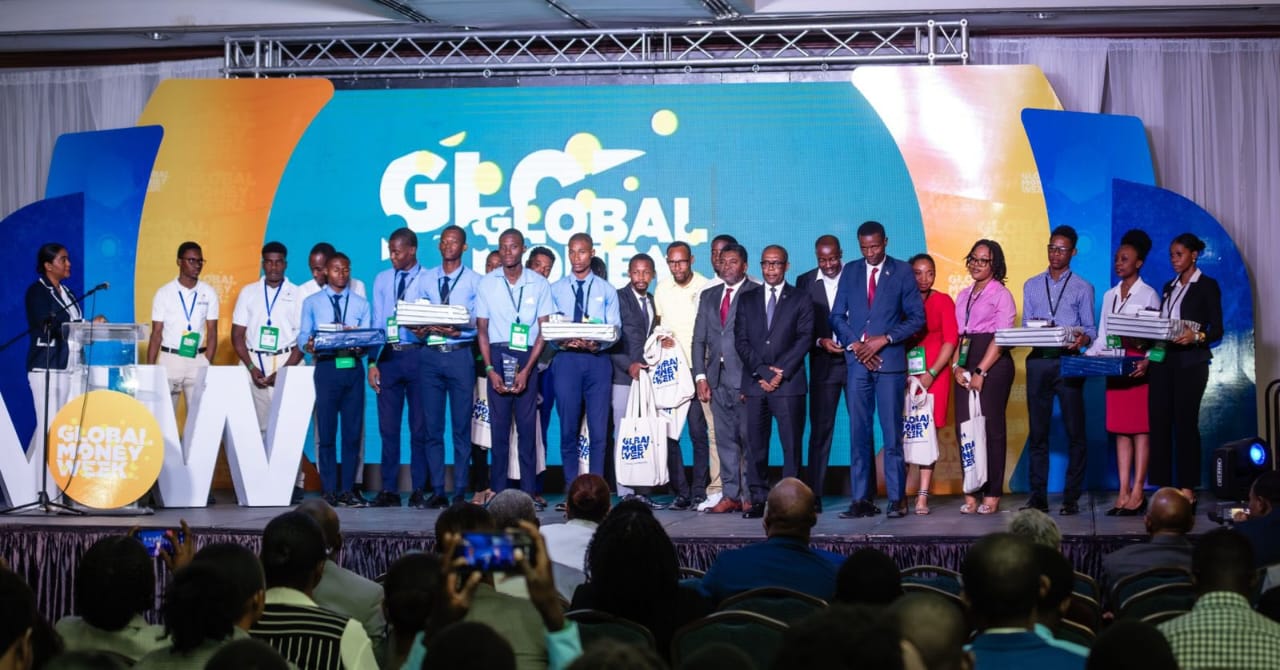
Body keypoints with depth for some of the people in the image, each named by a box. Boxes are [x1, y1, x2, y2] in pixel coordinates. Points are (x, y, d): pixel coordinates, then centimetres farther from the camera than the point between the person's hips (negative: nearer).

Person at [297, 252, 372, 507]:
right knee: (326, 431, -2)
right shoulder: (312, 303, 11)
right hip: (326, 368, -2)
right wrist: (308, 345, -19)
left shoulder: (361, 304, 15)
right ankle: (330, 490, 4)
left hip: (353, 368, 2)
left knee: (353, 431, 1)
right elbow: (302, 336, 4)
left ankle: (348, 489, 7)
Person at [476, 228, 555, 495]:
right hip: (497, 355, 1)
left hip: (527, 356, -1)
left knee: (527, 424, -2)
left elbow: (544, 330, 1)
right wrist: (489, 369, -5)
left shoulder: (539, 284, 3)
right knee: (499, 423, 0)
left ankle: (527, 490, 1)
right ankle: (497, 489, 3)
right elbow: (482, 329, 6)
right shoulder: (487, 283, 6)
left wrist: (527, 369, -8)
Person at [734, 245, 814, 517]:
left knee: (791, 443, -3)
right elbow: (741, 340, 7)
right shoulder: (747, 299, 14)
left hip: (789, 383, -2)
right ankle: (758, 499, 3)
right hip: (755, 382, 2)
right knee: (755, 443, -1)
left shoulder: (800, 300, 8)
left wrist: (781, 374, -10)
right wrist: (762, 372, -6)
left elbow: (804, 339, 0)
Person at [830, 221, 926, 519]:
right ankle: (862, 500, 4)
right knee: (858, 433, 2)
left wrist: (884, 340, -10)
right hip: (857, 361, 3)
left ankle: (897, 499, 1)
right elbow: (837, 316, 11)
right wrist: (854, 344, -4)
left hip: (889, 360, -3)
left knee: (892, 433, -3)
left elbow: (917, 317, 1)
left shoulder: (902, 272, 3)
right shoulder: (851, 271, 12)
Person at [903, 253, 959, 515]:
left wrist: (932, 373, -9)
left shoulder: (943, 301, 7)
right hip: (903, 374, 1)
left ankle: (923, 496, -3)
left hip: (934, 375, -1)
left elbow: (951, 339, 1)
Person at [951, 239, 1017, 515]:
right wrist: (956, 366, -2)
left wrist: (981, 372, -14)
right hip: (965, 366, 6)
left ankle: (992, 495, -1)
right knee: (965, 427, 0)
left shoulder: (1001, 294, 0)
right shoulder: (963, 296, 18)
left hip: (993, 365, -6)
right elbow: (955, 334, 14)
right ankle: (971, 494, 3)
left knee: (991, 427, -5)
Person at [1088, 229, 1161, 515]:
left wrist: (1147, 362, -21)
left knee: (1140, 429, -5)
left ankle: (1137, 494, -5)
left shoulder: (1148, 295, -1)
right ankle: (1124, 493, 4)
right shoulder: (1109, 296, 15)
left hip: (1138, 368, -6)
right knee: (1120, 430, 4)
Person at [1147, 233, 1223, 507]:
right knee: (1159, 421, 1)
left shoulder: (1207, 286, 0)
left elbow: (1217, 330, -5)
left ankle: (1187, 489, -1)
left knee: (1185, 422, -6)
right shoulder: (1169, 287, 18)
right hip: (1162, 359, 6)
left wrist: (1197, 336, -24)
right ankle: (1164, 488, 5)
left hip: (1190, 362, -6)